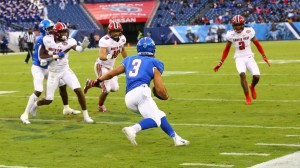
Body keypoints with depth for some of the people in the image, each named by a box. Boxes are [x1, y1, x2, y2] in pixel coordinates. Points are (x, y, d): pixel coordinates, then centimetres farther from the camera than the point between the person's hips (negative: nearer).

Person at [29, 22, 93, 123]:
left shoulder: (69, 41, -15)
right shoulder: (47, 40, -13)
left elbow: (77, 48, -36)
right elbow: (41, 56, -9)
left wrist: (83, 46, -59)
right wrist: (55, 56, -22)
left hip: (65, 70, 1)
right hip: (53, 72, -1)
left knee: (78, 90, -15)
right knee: (48, 100, 4)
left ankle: (86, 116, -1)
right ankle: (36, 104, 40)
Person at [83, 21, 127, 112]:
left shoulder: (122, 38, -6)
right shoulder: (105, 41, -28)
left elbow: (123, 50, 15)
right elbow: (101, 56, -38)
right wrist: (108, 56, -59)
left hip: (110, 67, 8)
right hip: (101, 66, -8)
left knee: (115, 88, 8)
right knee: (107, 89, -11)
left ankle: (91, 83, 25)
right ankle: (101, 106, 20)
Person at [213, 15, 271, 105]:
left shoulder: (249, 31, -8)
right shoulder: (231, 34, -6)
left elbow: (257, 44, 5)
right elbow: (227, 49, 8)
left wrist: (264, 57, 2)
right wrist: (221, 63, 7)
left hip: (249, 57, 1)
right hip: (239, 58, -1)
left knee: (256, 76, -16)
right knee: (242, 74, -28)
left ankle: (252, 87, 23)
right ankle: (247, 98, -14)